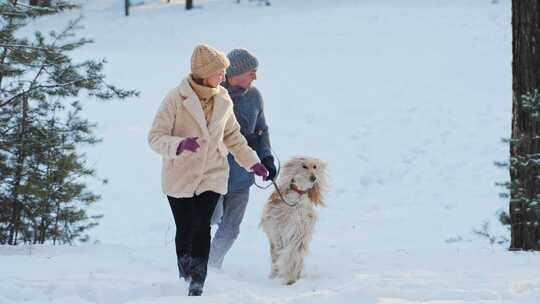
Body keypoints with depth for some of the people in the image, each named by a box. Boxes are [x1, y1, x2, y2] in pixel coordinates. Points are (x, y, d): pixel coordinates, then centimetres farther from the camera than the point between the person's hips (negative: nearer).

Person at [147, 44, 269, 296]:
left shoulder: (223, 100, 2)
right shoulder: (176, 99, -13)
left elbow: (232, 136, 18)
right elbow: (155, 137, -15)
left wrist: (252, 162, 14)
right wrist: (180, 145, -33)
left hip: (212, 174, 2)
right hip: (180, 176, -2)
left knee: (202, 227, -12)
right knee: (185, 229, 3)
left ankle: (197, 282, -7)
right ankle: (185, 274, 28)